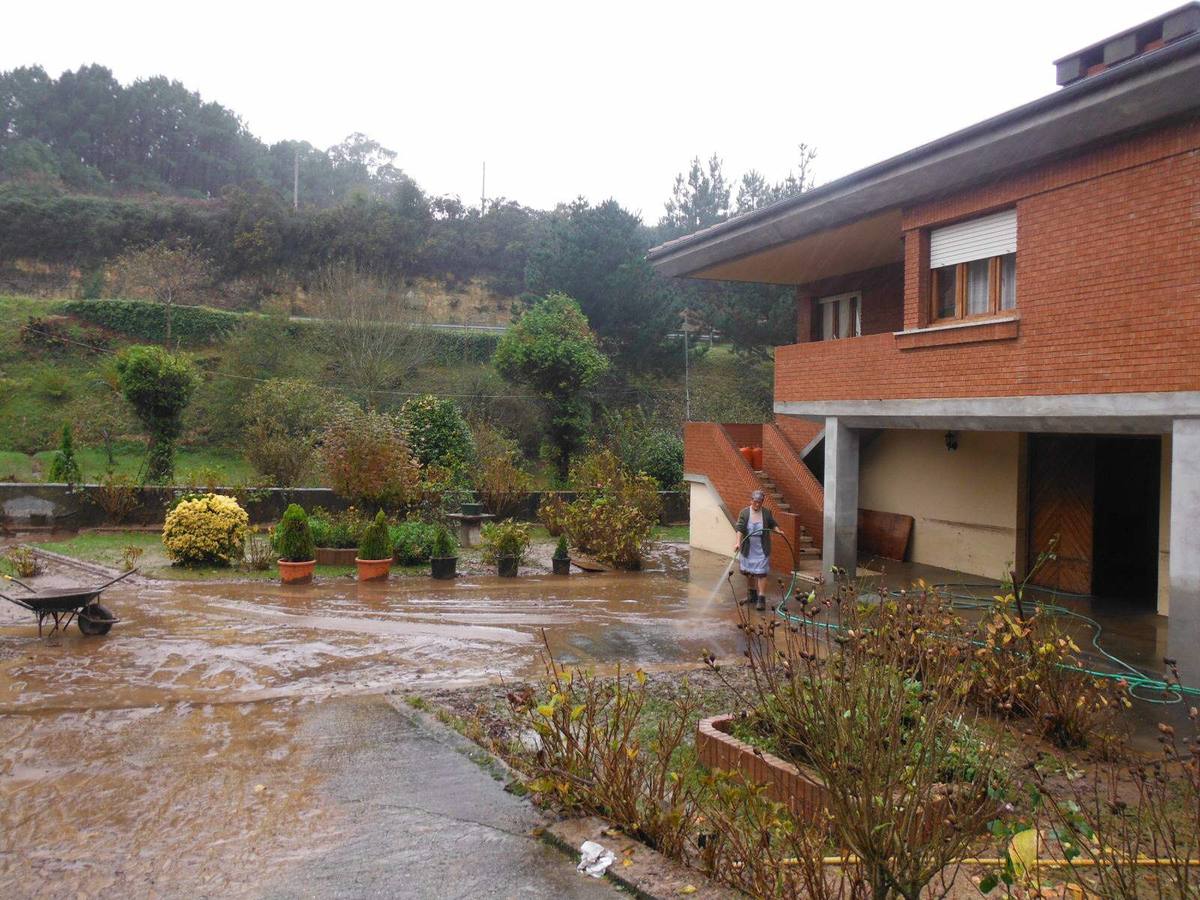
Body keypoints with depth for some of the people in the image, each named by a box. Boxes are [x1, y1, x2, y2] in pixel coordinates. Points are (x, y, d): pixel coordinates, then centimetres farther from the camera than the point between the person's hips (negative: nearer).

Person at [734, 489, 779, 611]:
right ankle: (752, 594, 33)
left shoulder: (767, 513, -2)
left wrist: (778, 530, -10)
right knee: (748, 572, 14)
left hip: (761, 549, -2)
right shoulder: (744, 513, -3)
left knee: (761, 573, -8)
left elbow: (773, 524, 11)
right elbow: (740, 528, -11)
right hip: (748, 549, 2)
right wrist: (738, 543, -23)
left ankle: (761, 599, -7)